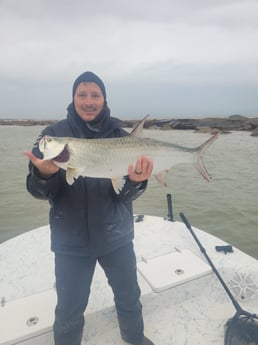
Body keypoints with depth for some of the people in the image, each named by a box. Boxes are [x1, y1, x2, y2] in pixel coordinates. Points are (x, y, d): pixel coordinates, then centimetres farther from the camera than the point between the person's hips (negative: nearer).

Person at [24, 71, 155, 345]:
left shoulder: (119, 135, -4)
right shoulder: (54, 134, -6)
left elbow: (127, 194, -8)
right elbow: (37, 190, -10)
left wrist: (136, 181, -30)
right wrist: (45, 174, -32)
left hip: (116, 236, 2)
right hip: (71, 240, -1)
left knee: (129, 296, 21)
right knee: (68, 310, 12)